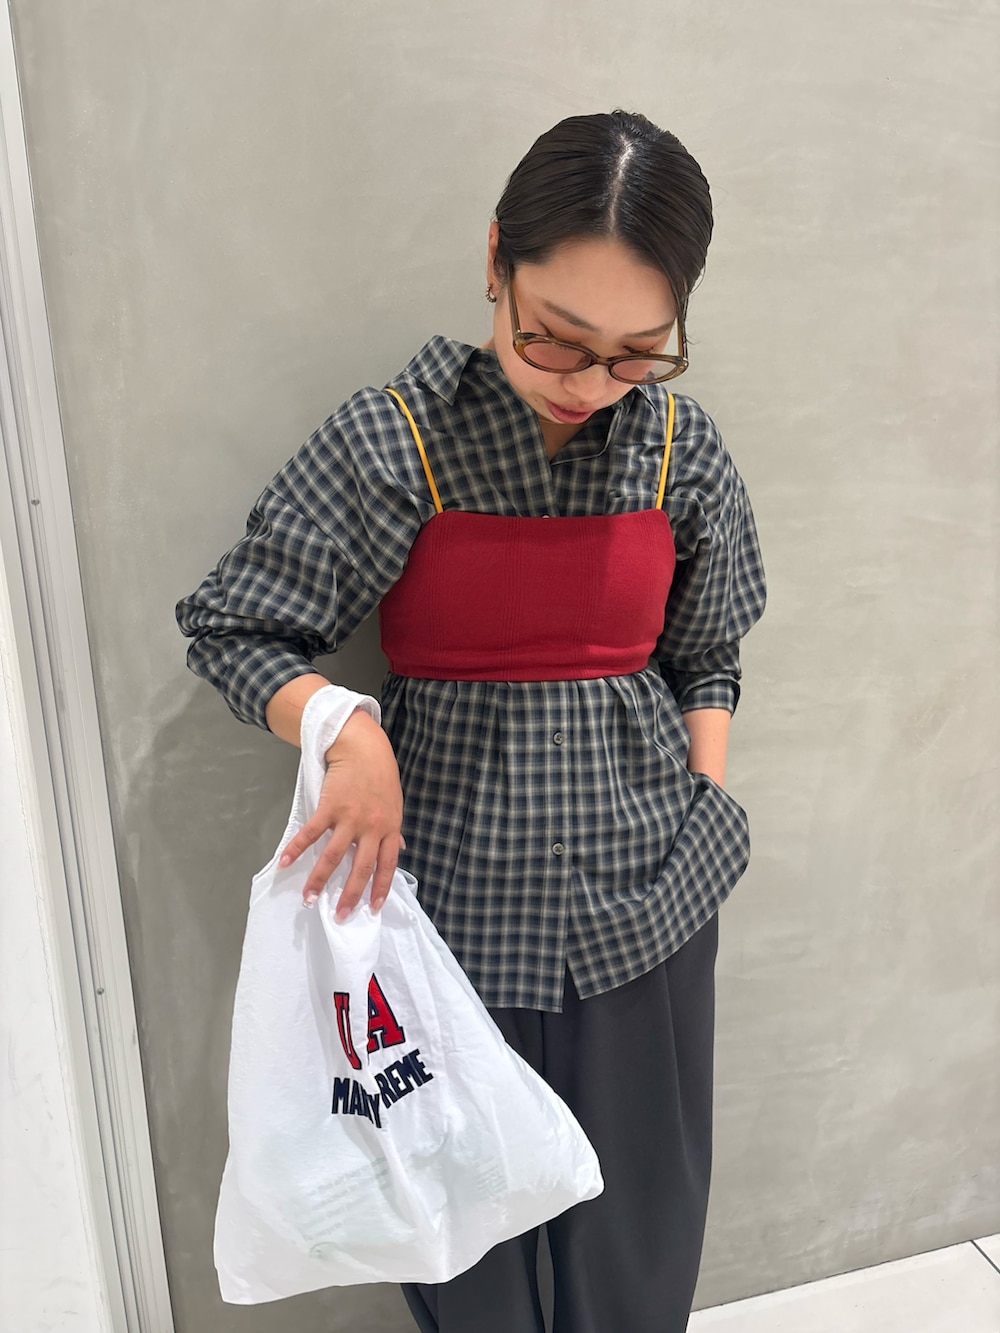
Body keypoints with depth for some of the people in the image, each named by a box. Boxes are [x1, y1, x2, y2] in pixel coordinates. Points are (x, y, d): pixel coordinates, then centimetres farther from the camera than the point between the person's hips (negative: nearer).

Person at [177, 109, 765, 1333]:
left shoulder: (682, 450, -3)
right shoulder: (391, 441, -13)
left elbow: (704, 661, 9)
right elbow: (231, 630, -8)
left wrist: (708, 817, 3)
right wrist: (343, 728, -25)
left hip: (642, 889, 3)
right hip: (451, 882, -2)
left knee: (645, 1199, 19)